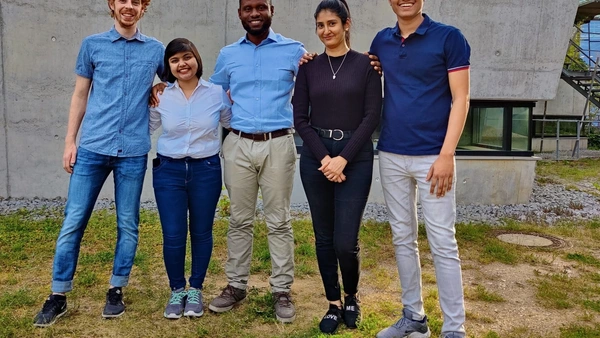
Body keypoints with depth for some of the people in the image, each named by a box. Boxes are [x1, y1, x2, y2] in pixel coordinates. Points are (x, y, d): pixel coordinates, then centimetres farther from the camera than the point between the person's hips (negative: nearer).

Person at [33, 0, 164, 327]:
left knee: (127, 225, 6)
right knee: (73, 222, 2)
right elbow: (80, 96, 9)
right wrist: (70, 140, 4)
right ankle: (58, 296, 15)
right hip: (93, 147, 0)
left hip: (133, 151, 0)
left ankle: (116, 291, 21)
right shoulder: (92, 44, 7)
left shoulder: (156, 50, 7)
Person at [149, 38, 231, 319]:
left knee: (201, 233, 10)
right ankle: (177, 291, 23)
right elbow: (146, 128, 11)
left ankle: (195, 290, 28)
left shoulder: (217, 93, -1)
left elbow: (233, 124, 9)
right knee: (172, 236, 1)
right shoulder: (160, 96, 1)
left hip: (206, 170, 0)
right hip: (169, 170, 1)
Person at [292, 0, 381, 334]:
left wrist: (343, 159, -12)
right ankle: (334, 303, 25)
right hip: (315, 157, 3)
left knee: (346, 241, -5)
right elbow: (300, 118, 2)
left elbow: (372, 116, -5)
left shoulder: (366, 64, 0)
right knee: (324, 237, 8)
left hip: (356, 158, -2)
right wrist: (324, 158, -9)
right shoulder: (309, 67, 6)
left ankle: (352, 296, 24)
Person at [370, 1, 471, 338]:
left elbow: (460, 100, -7)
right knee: (403, 239, 11)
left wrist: (446, 155, -15)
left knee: (443, 244, -1)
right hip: (391, 156, 5)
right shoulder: (381, 41, 9)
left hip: (432, 156, -4)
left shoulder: (449, 38, -4)